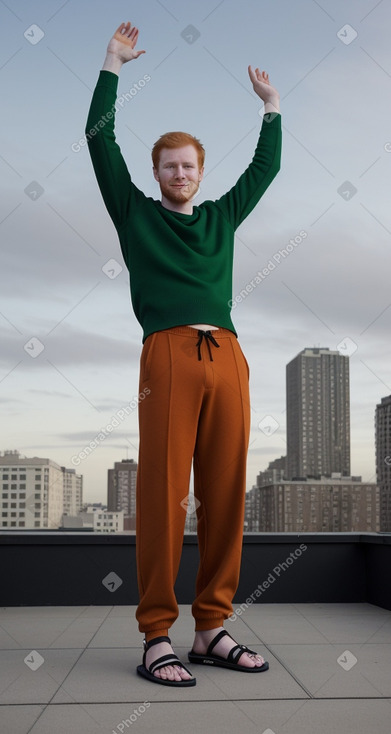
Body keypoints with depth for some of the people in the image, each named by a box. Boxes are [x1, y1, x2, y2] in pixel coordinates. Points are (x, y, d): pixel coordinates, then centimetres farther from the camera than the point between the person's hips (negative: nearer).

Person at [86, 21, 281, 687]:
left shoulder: (222, 217, 28)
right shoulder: (136, 213, 19)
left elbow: (266, 166, 38)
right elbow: (101, 141, 16)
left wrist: (270, 106, 41)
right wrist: (112, 66, 20)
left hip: (227, 356, 4)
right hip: (168, 353, -4)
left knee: (225, 494, 0)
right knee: (162, 491, -8)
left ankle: (211, 628, 6)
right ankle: (157, 636, -4)